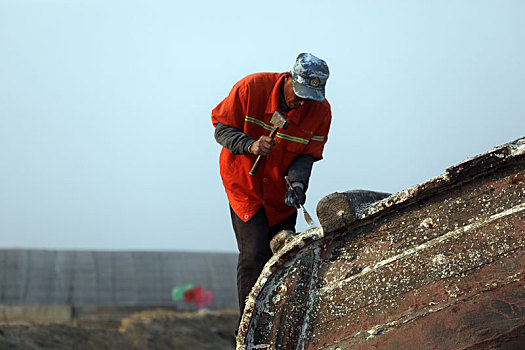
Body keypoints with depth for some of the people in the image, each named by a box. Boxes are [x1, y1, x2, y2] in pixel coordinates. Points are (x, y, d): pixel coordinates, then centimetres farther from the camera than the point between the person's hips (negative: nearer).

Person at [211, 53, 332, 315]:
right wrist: (251, 146, -29)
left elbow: (307, 155, -7)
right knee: (254, 254, -15)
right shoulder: (251, 88, -20)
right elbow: (222, 129, -11)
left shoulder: (321, 111, -13)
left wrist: (297, 183, -27)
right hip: (245, 185, -3)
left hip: (281, 193, 3)